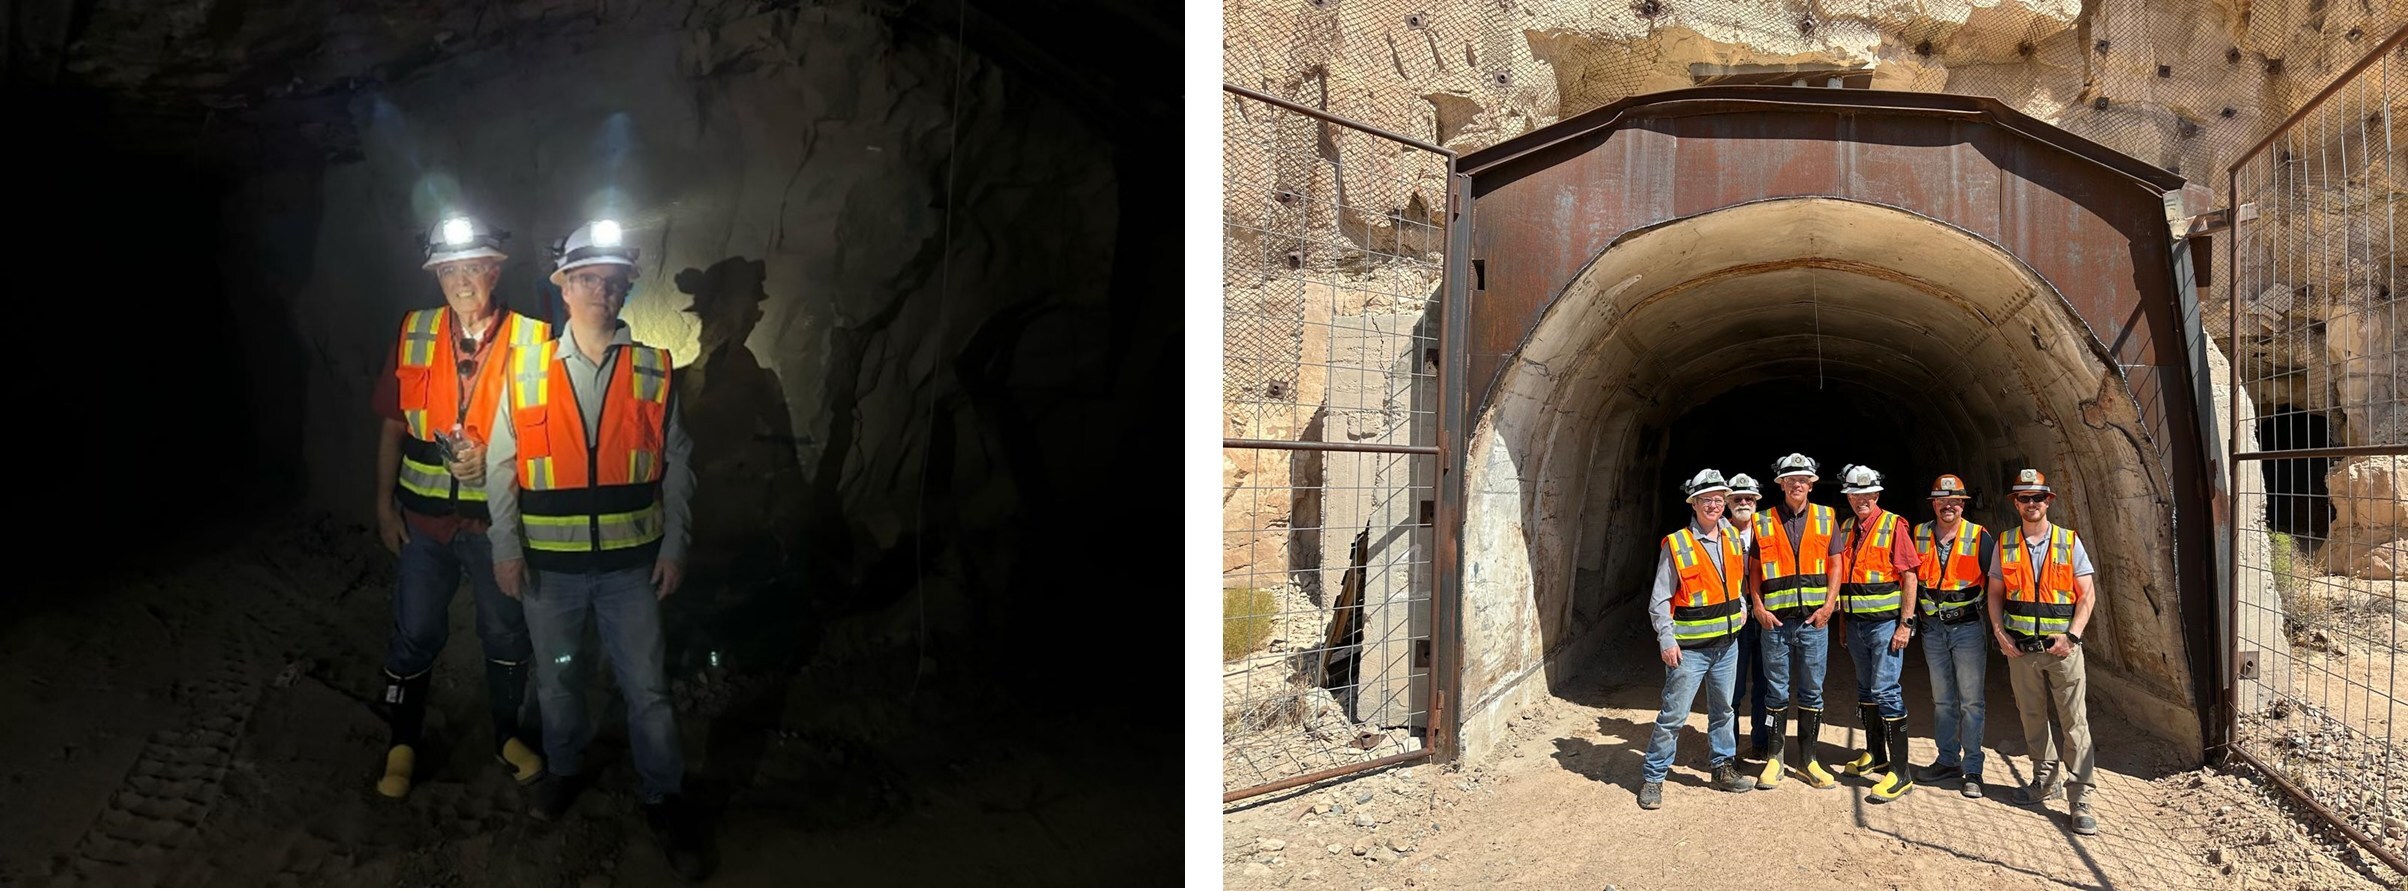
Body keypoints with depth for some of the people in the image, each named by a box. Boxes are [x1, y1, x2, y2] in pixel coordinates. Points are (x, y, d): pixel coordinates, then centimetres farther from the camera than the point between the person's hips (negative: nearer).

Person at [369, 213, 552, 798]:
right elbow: (392, 426, 6)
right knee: (415, 635, 11)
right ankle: (402, 744, 30)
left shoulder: (532, 340, -9)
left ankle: (507, 736, 33)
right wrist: (384, 504, 4)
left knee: (506, 635, 13)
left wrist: (493, 461, -21)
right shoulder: (414, 335, -1)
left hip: (497, 517, -1)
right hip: (424, 518, 2)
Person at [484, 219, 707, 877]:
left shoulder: (653, 371, -1)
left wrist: (673, 547, -1)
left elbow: (676, 464, 3)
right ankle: (564, 769, 40)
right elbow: (500, 465, 1)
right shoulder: (526, 368, -2)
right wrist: (506, 548, -3)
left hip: (631, 561, -1)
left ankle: (663, 799, 18)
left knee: (647, 687, 3)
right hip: (549, 562, 1)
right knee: (557, 679, 17)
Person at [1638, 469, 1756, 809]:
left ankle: (1724, 768, 33)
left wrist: (1741, 606, 11)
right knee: (1674, 715, -5)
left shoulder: (1732, 537, 5)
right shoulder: (1676, 545, -13)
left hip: (1727, 643, 6)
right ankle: (1652, 777, 5)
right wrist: (1667, 640, -17)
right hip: (1689, 648, -6)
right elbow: (1660, 600, -11)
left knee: (1723, 710, 18)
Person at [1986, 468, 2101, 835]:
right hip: (2020, 647, 3)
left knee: (2074, 722, -5)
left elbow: (2087, 593, -1)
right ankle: (2046, 780, 28)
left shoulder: (2069, 541, 0)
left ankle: (2080, 801, -3)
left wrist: (2072, 636, -11)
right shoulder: (2005, 544, 6)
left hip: (2062, 646, -2)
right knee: (2032, 717, 11)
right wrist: (2000, 633, -3)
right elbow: (1995, 593, 10)